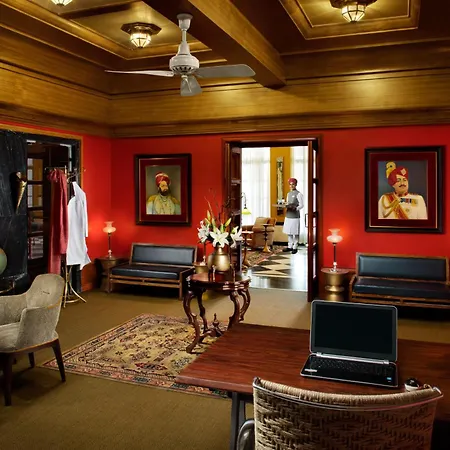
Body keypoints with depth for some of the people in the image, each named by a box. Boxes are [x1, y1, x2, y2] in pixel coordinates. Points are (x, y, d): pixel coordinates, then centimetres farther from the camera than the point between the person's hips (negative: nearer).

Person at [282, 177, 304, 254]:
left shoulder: (298, 194, -6)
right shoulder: (289, 194, 15)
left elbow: (301, 205, -9)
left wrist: (295, 208, -25)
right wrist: (285, 206, 1)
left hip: (295, 216, -7)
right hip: (288, 215, 7)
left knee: (295, 232, -1)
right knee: (289, 232, 11)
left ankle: (295, 247, 6)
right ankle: (290, 246, 20)